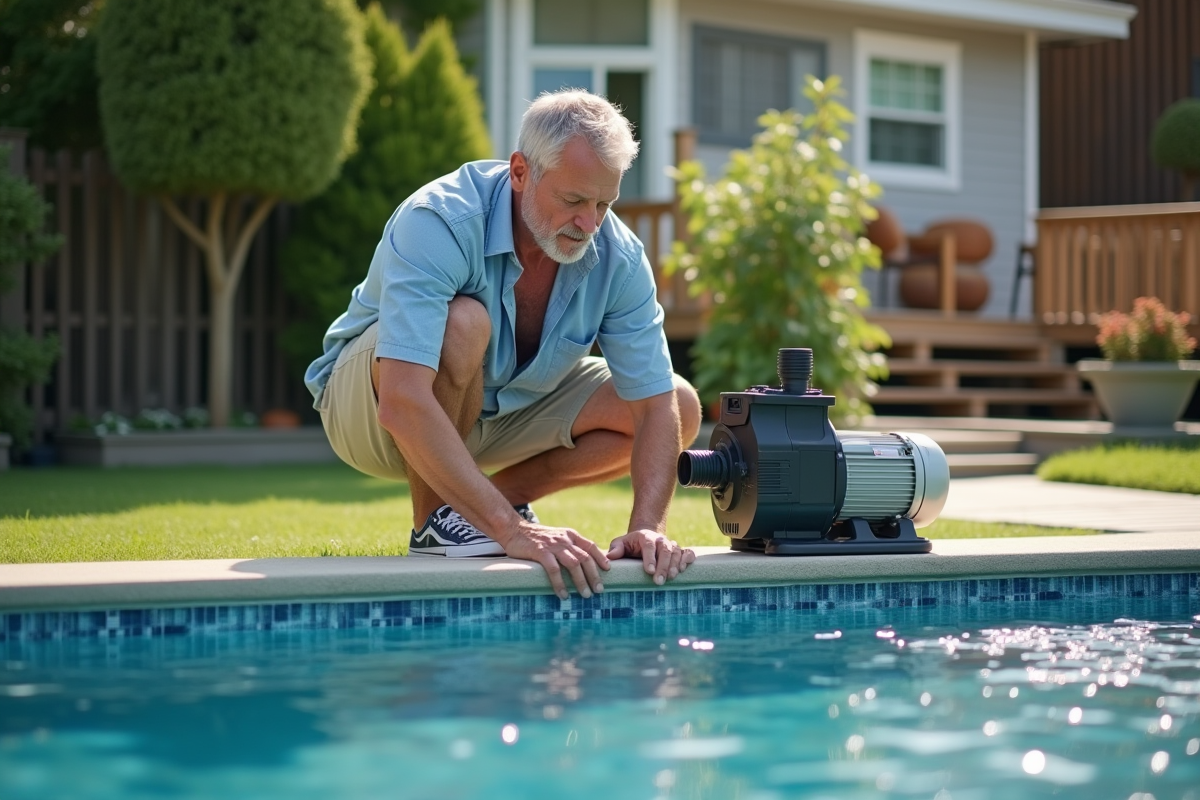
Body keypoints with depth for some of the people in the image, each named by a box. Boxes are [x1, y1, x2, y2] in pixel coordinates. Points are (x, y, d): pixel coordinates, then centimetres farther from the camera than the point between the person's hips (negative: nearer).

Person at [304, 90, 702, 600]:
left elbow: (657, 405, -17)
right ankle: (432, 520, -16)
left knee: (682, 409, -8)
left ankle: (505, 494, 5)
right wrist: (511, 529, -50)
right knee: (463, 322, -38)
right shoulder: (438, 224, -35)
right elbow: (403, 405, -45)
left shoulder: (619, 256, -18)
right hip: (368, 401, -5)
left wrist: (648, 526, -35)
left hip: (505, 405, 5)